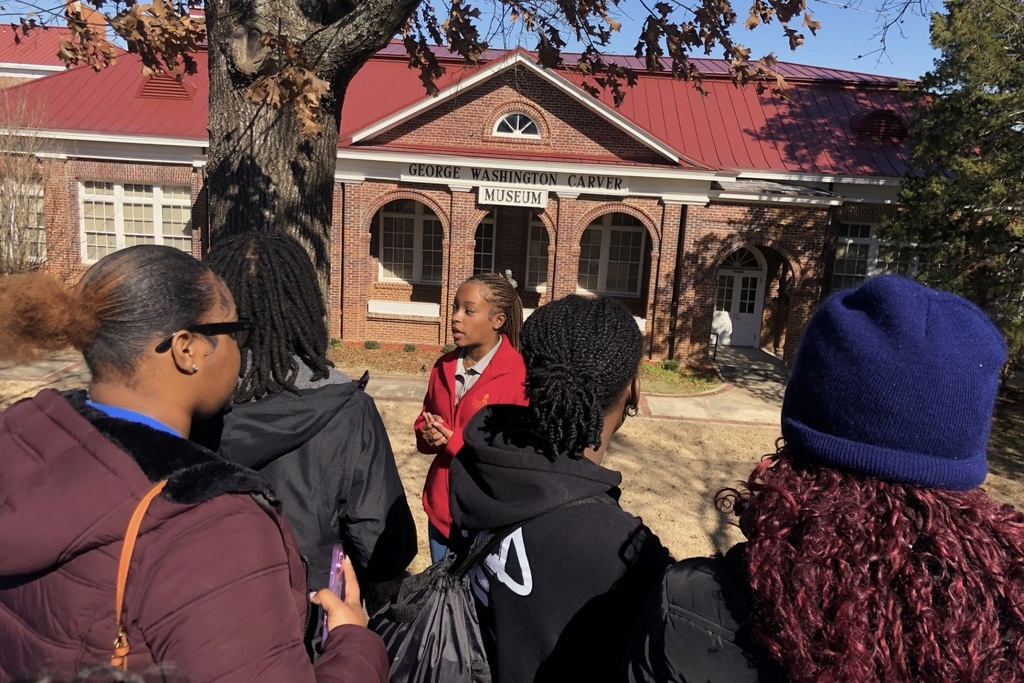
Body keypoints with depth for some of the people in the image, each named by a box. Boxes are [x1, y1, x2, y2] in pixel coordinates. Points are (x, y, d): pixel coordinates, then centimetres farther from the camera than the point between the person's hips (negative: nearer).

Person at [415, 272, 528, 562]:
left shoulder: (519, 376, -17)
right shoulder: (444, 367, 3)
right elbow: (424, 425, 14)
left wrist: (454, 441, -21)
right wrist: (429, 435, -10)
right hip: (440, 507, 6)